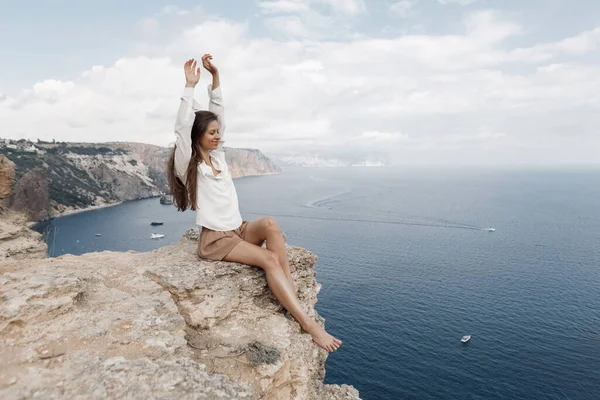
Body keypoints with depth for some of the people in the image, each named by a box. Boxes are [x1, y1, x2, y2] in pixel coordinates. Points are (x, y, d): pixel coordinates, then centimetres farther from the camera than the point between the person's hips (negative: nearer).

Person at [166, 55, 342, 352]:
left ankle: (291, 292, -25)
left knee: (270, 224, -28)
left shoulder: (218, 155, 11)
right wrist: (190, 86, -19)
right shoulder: (187, 167, -5)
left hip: (239, 230, 6)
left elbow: (219, 113, 8)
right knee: (270, 259, -27)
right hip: (215, 239, -6)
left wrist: (215, 76, 1)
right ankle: (308, 324, -27)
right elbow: (182, 128, -20)